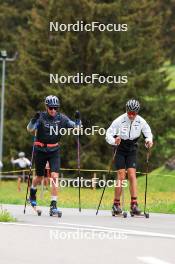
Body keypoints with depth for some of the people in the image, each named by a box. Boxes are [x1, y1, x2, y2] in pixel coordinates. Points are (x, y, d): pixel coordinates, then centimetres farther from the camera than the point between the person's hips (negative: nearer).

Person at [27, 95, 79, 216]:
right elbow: (30, 129, -24)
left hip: (54, 151, 1)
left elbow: (75, 127, -2)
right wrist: (34, 120, -42)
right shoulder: (41, 117, -13)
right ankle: (32, 191, 48)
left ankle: (53, 205, -13)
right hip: (41, 150, -1)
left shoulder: (61, 118, -5)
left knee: (55, 176, -15)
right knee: (40, 177, 13)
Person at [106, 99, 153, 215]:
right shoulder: (119, 121, -19)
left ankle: (134, 204, -12)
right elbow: (108, 135, -16)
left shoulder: (141, 122, -11)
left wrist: (149, 140, -18)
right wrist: (114, 141, -38)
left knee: (132, 175, -10)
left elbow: (148, 133, 5)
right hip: (120, 150, -2)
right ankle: (116, 204, -2)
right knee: (121, 176, -10)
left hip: (132, 150, 2)